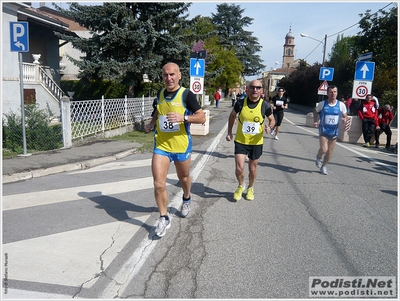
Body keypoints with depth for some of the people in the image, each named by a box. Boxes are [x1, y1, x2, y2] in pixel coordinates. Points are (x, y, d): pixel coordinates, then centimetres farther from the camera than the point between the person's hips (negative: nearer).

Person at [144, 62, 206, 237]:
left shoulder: (186, 94, -11)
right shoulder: (160, 93, 4)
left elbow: (202, 118, -13)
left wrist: (183, 118, -29)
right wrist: (151, 123, 2)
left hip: (181, 146, -2)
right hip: (161, 146, 3)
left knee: (184, 178, 20)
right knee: (158, 184, -8)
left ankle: (186, 199, 52)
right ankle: (164, 218, 10)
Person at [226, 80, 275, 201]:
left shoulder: (265, 105, -12)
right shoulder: (240, 103, -10)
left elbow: (272, 120, 4)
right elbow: (232, 116, 8)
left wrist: (269, 126, -18)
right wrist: (229, 132, 4)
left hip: (256, 143, 0)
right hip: (240, 141, 0)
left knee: (252, 169, 14)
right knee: (239, 168, -7)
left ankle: (250, 188, 42)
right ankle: (241, 186, 25)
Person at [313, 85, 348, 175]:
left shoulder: (341, 105, -3)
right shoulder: (322, 104, -6)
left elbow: (345, 116, 10)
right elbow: (316, 111, 13)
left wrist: (344, 119, -14)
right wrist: (315, 121, -2)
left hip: (334, 131, 2)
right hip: (323, 130, -2)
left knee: (330, 151, 10)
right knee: (323, 149, -17)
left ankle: (323, 166, 33)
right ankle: (318, 157, 19)